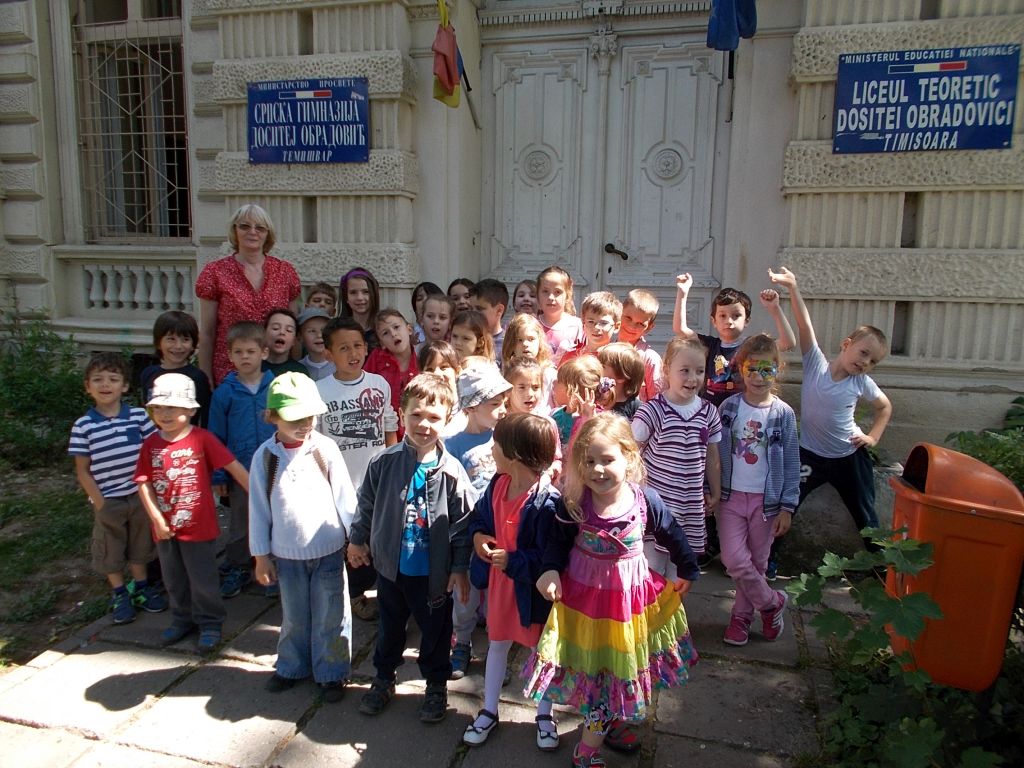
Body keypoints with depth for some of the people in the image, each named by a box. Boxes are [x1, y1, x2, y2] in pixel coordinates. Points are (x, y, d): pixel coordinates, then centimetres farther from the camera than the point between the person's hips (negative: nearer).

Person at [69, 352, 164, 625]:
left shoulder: (139, 417, -8)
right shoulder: (83, 426, -9)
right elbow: (82, 470, -4)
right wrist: (99, 502, -8)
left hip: (140, 497, 1)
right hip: (108, 501, -1)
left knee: (140, 544, 17)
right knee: (110, 551, 13)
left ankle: (140, 587, 36)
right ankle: (119, 595, 31)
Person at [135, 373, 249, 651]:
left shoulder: (202, 438, -13)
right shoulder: (150, 444, 0)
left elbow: (233, 467, -15)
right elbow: (144, 483, -2)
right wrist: (157, 518, -10)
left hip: (199, 526, -4)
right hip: (165, 529, 5)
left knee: (203, 580, 8)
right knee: (174, 581, 21)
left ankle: (210, 623, 26)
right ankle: (182, 619, 40)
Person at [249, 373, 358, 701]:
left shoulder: (325, 447, -10)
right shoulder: (265, 455, -7)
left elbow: (344, 495, -3)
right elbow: (259, 507, -1)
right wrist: (261, 556, 2)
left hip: (328, 550, -1)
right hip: (286, 553, 2)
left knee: (330, 617, 10)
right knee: (294, 616, 20)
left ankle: (331, 672, 28)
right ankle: (292, 667, 41)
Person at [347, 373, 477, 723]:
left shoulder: (451, 471, -16)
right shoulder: (385, 462, -11)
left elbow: (462, 522, -10)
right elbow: (367, 503, 5)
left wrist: (460, 567, -8)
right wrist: (358, 540, 12)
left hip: (434, 572, -2)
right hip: (391, 566, 2)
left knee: (435, 631, 16)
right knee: (389, 628, 23)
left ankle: (436, 687, 39)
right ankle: (383, 680, 46)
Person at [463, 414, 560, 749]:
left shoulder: (547, 502, -31)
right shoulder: (498, 484, -9)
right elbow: (479, 515, 8)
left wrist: (513, 561, -30)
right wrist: (477, 536, -11)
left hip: (531, 587, -6)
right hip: (499, 579, 6)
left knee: (540, 648, 18)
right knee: (497, 643, 22)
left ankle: (544, 715, 41)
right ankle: (488, 712, 42)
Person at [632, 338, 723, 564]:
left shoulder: (709, 412, 1)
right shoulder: (653, 410, -13)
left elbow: (712, 457, 11)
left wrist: (715, 493, 17)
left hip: (691, 505, 4)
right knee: (653, 566, 3)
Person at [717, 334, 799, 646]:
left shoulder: (783, 413, -5)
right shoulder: (729, 407, -3)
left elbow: (792, 463, -2)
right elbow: (716, 453, 2)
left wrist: (787, 507, -4)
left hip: (766, 500, 0)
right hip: (731, 495, 0)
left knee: (757, 562, 10)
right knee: (735, 559, -9)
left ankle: (742, 614, 31)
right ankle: (771, 602, 16)